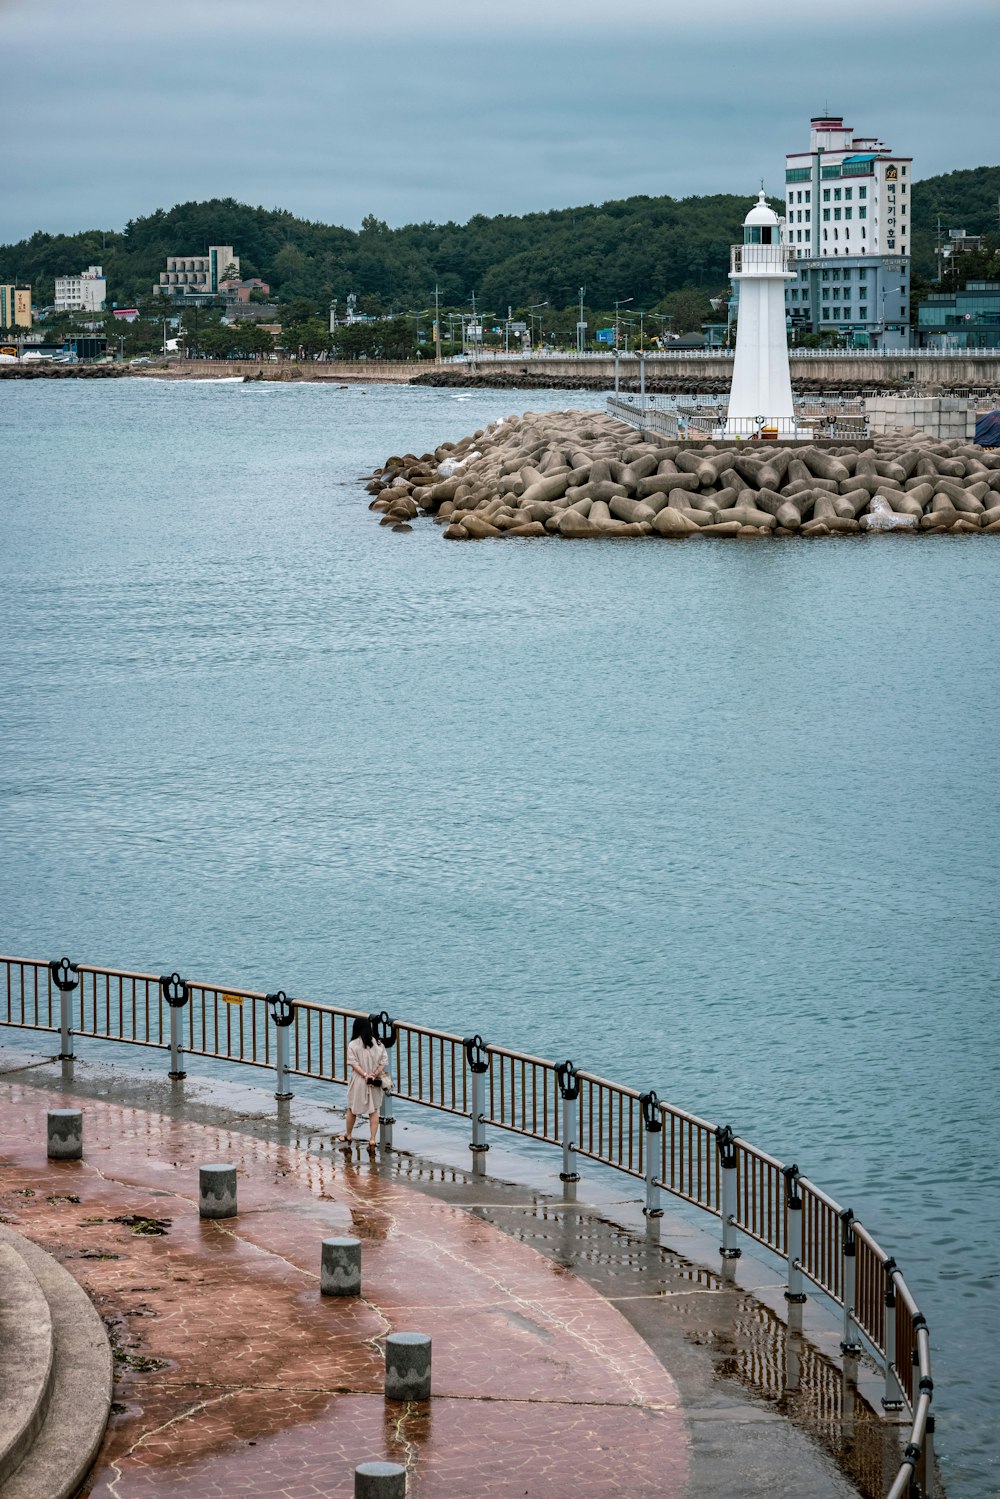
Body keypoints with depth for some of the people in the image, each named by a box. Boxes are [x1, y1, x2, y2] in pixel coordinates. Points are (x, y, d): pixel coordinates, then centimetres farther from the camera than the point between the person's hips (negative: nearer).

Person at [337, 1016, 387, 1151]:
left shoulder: (353, 1045, -11)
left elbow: (354, 1064, -18)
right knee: (373, 1111, 9)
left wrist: (365, 1075, -18)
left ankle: (348, 1135, 32)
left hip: (358, 1081, -2)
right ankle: (373, 1140, 4)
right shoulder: (378, 1044, -3)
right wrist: (374, 1075, -12)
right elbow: (384, 1062, -7)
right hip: (375, 1083, 2)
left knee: (352, 1109, 16)